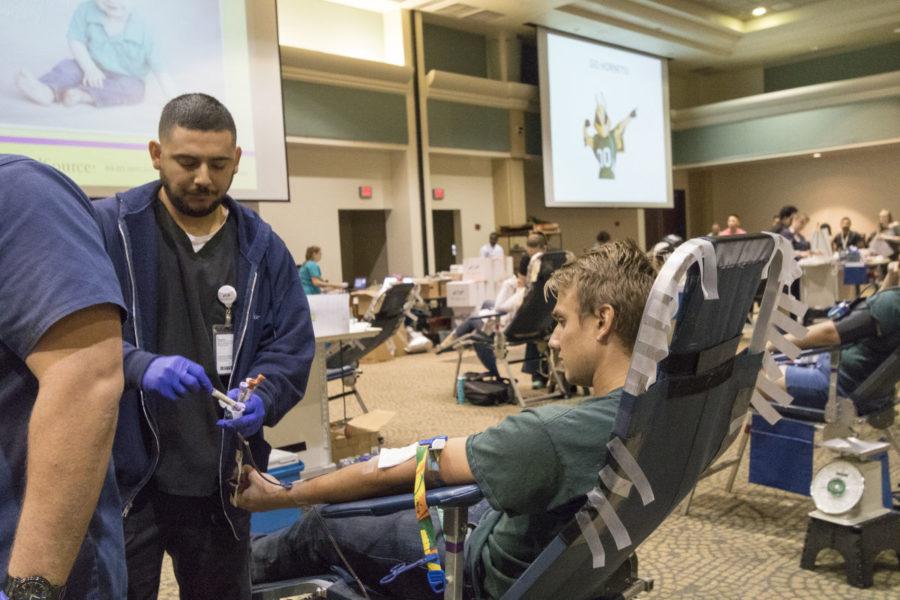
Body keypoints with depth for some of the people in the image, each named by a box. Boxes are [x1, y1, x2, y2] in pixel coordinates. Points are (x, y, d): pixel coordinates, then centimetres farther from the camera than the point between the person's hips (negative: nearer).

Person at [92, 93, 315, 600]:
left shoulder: (262, 246, 5)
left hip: (221, 480, 4)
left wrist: (262, 398, -16)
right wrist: (139, 365, -31)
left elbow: (291, 344, 4)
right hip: (121, 476, -3)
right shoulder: (106, 228, -5)